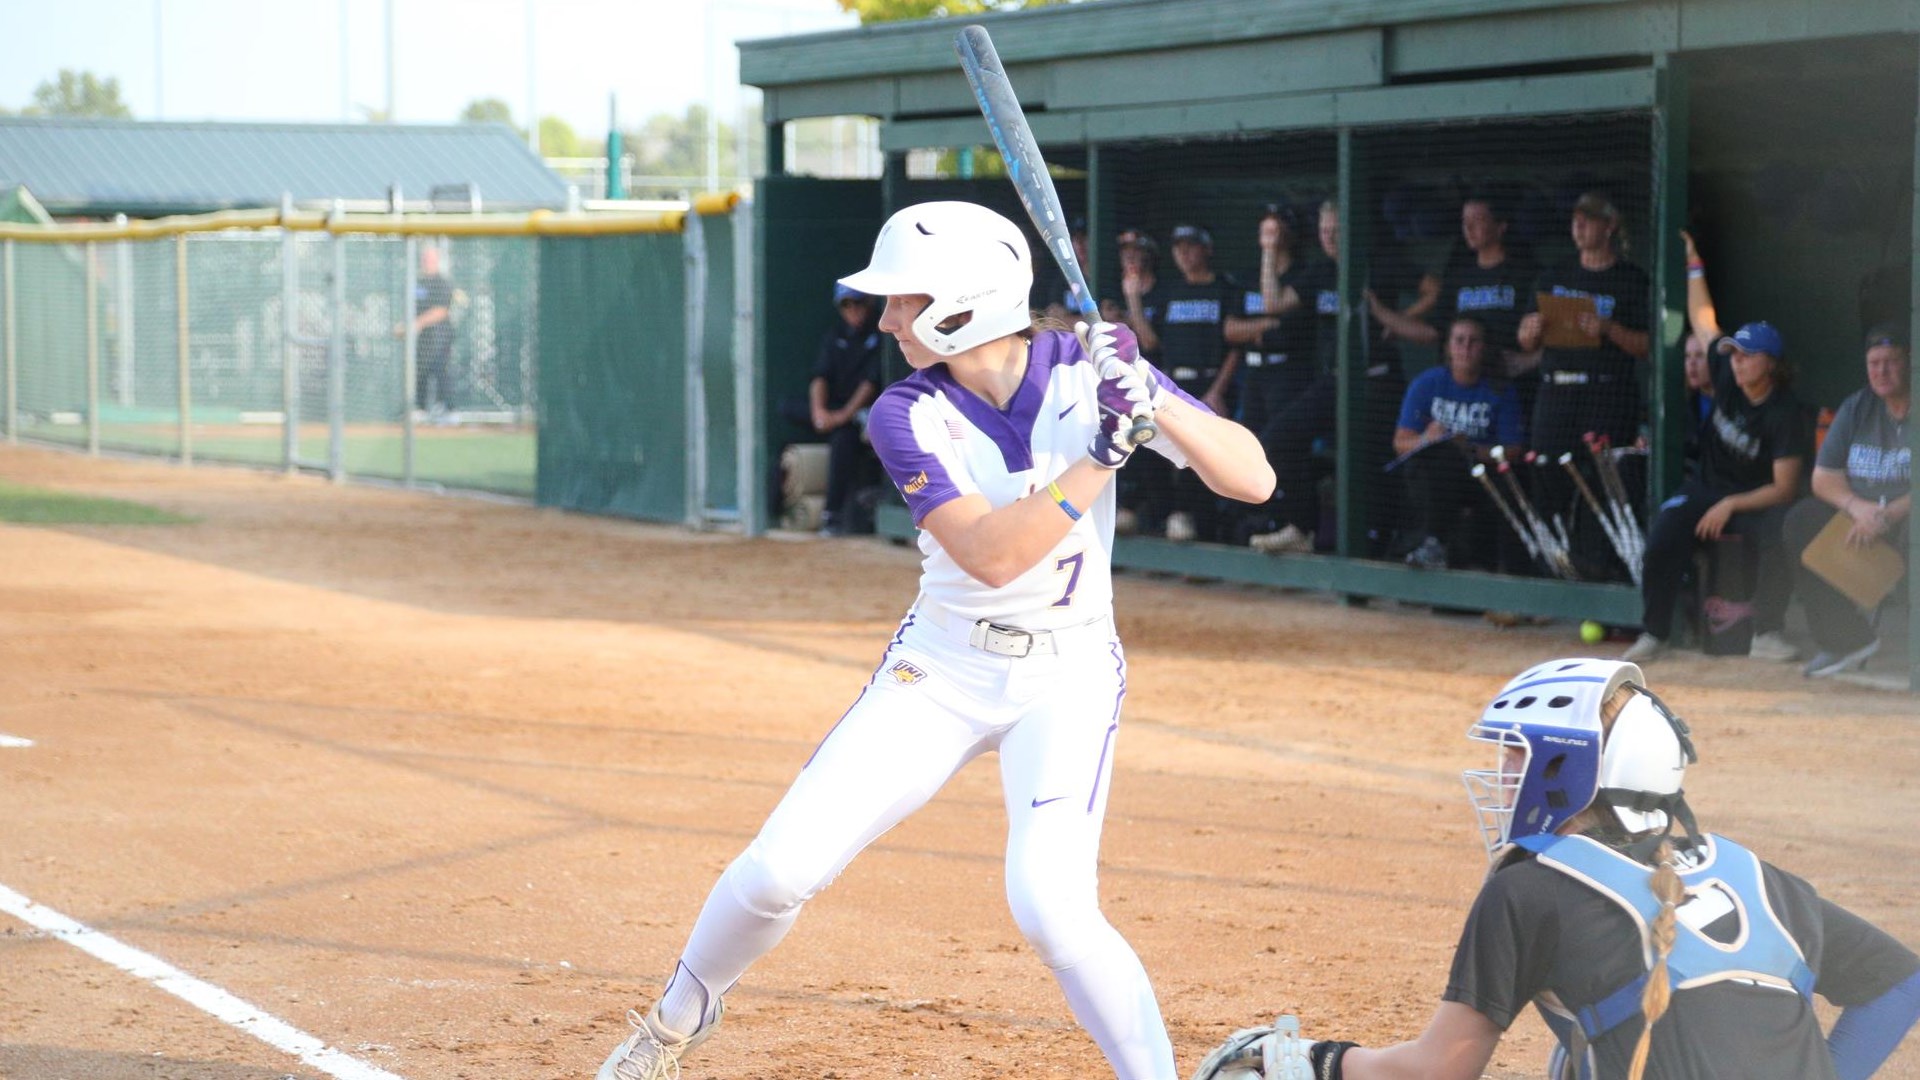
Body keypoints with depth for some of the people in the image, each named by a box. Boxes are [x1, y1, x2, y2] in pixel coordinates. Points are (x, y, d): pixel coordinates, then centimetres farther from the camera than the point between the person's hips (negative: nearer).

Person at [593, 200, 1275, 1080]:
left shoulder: (1084, 369, -12)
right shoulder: (906, 418, -12)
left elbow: (1253, 481, -16)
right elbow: (991, 553, -26)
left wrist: (1152, 402, -31)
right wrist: (1103, 455, -32)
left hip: (1066, 677, -2)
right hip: (940, 670, 2)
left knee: (1050, 908, -23)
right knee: (777, 870, -2)